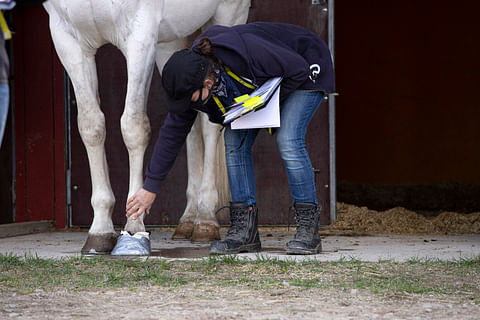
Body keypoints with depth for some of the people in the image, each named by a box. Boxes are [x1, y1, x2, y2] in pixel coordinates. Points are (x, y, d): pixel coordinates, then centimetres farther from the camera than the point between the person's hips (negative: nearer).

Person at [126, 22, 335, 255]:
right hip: (259, 87, 7)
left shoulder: (248, 53, -42)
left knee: (288, 141, -23)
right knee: (234, 141, -9)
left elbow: (298, 69, -29)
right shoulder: (190, 78, -20)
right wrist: (150, 187, -8)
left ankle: (308, 228, -15)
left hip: (301, 73, -7)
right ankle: (243, 230, -7)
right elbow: (173, 130, -10)